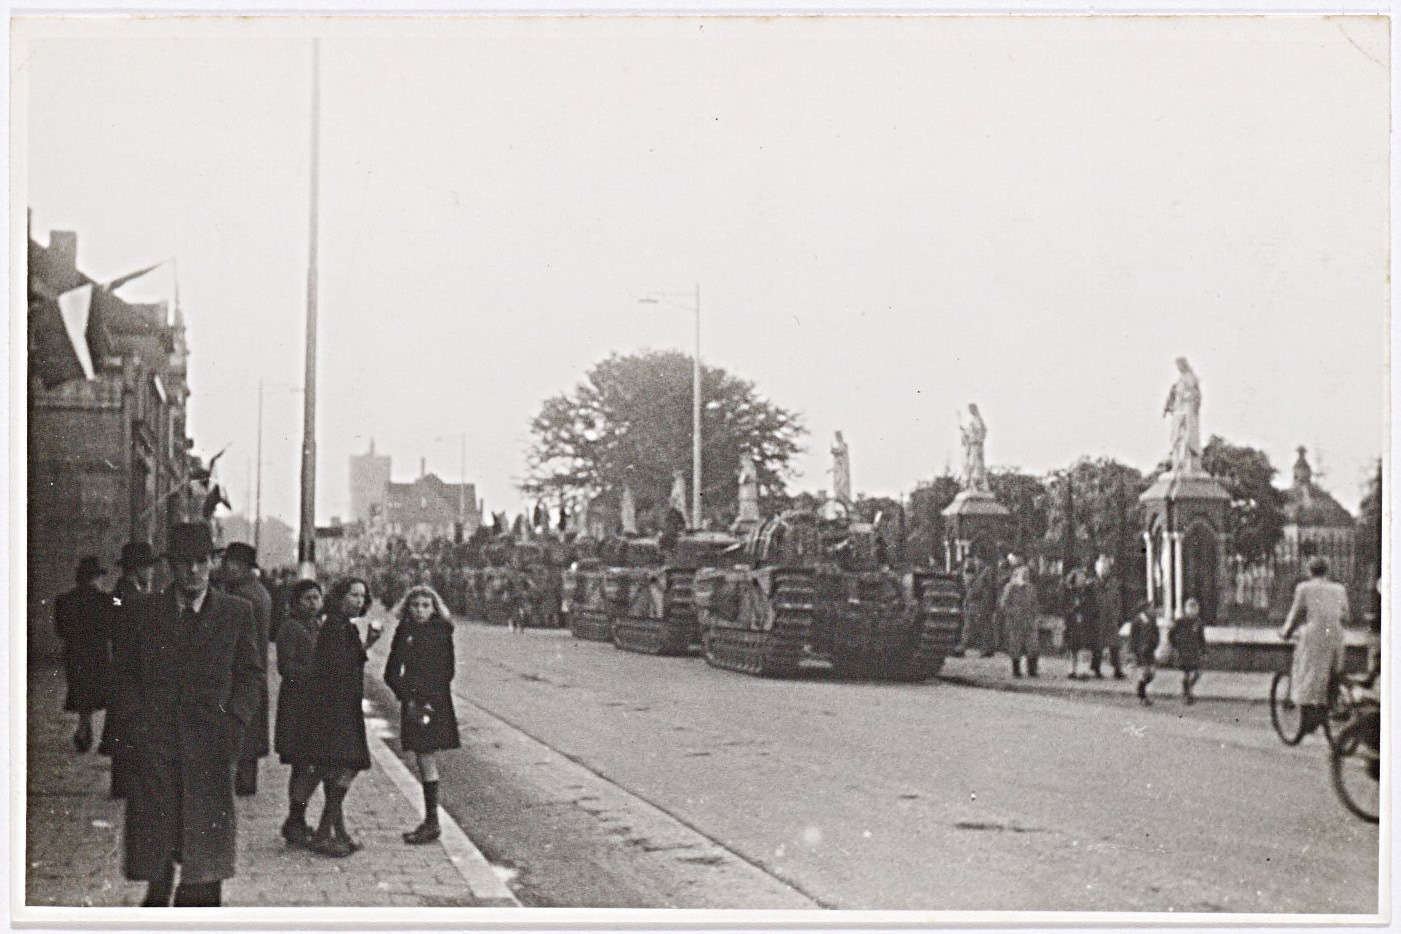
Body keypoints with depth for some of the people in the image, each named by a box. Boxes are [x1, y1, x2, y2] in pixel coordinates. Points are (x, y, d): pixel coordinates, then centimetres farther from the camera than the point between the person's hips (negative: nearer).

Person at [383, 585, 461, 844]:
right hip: (413, 702, 5)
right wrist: (407, 696, -6)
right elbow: (391, 672, 8)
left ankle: (432, 822, -5)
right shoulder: (404, 632, 9)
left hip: (435, 703, -5)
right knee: (424, 762, 9)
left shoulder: (441, 631, -4)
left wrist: (427, 699, -13)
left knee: (428, 761, -7)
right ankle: (429, 822, 14)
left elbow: (446, 671, -6)